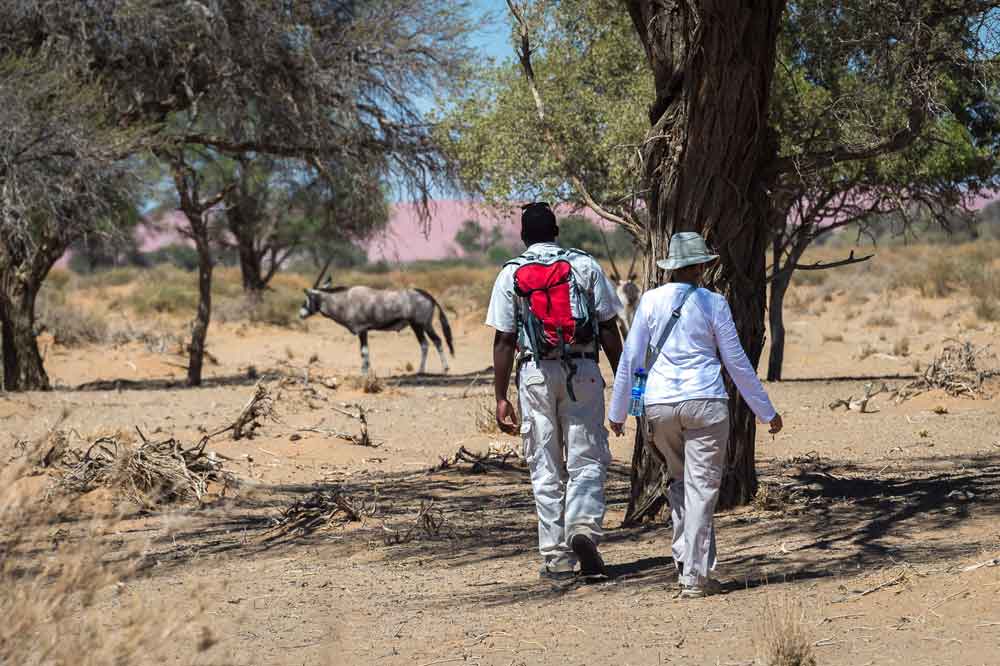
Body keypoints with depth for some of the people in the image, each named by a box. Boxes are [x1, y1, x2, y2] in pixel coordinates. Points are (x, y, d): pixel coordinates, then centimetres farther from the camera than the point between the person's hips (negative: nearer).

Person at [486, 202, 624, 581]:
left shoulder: (510, 275, 4)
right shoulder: (585, 265, 5)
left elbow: (503, 341, 1)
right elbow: (608, 328, 1)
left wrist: (501, 397, 3)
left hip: (535, 374, 0)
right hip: (583, 371, 0)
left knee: (546, 468, 6)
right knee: (587, 459, 6)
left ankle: (556, 557, 5)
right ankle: (584, 526, -19)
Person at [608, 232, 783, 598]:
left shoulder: (651, 300, 3)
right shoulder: (712, 303, -3)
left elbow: (631, 358, 4)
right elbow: (736, 362, 0)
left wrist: (617, 411, 14)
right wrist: (766, 411, 9)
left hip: (659, 405, 3)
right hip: (705, 403, -3)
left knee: (678, 479, 21)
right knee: (701, 487, 1)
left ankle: (686, 559, 13)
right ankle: (695, 575, -1)